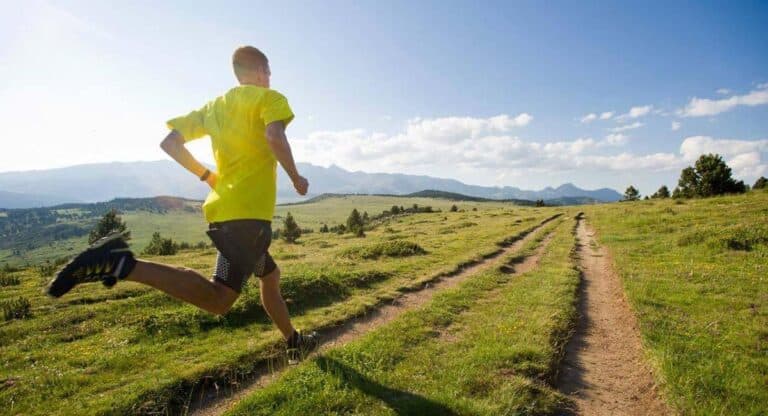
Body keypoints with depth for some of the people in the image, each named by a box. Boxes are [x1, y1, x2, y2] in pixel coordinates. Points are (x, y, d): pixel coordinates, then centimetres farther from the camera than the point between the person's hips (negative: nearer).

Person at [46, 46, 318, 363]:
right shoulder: (270, 98, 1)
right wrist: (295, 178, -7)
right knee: (218, 299, -15)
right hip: (249, 211, -9)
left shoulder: (215, 106, 20)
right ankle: (123, 264, -23)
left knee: (270, 274, 23)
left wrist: (207, 176, 21)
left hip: (223, 208, 9)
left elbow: (170, 142, 14)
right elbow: (275, 137, -21)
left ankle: (295, 343, 35)